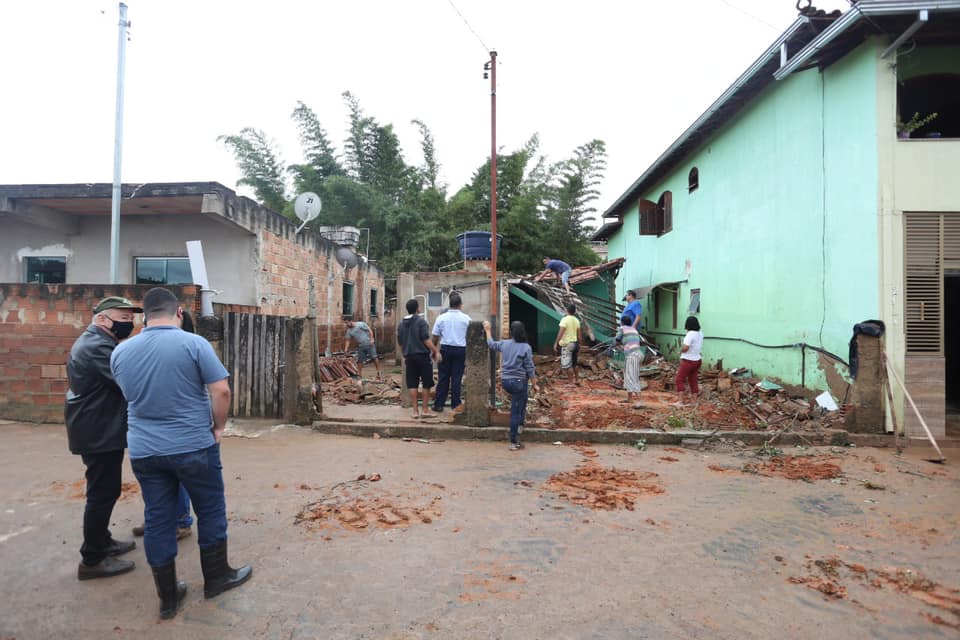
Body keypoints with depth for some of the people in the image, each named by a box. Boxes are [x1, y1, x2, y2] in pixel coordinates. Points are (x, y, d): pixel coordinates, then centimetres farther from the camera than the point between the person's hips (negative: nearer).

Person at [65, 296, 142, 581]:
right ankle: (92, 560, 8)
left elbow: (122, 379, 14)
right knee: (103, 493, -3)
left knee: (103, 491, 21)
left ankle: (101, 541, 34)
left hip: (98, 429, 11)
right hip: (100, 433, -11)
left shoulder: (95, 342, 15)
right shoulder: (98, 347, -21)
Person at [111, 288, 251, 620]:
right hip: (193, 446, -4)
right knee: (210, 511, 14)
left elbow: (131, 396, 17)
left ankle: (168, 597, 24)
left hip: (144, 451, 4)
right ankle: (216, 577, 28)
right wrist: (218, 428, -2)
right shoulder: (193, 343, -13)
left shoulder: (120, 352, 3)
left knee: (157, 520, 13)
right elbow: (221, 391, -16)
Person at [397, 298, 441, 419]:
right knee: (426, 384, 5)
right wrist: (436, 351, -10)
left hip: (409, 356, 5)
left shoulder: (401, 324, 9)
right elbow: (426, 340, -16)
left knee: (412, 385, 6)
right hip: (422, 356, -5)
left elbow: (400, 343, 15)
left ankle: (415, 411, 7)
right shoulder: (421, 321, -10)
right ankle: (425, 410, 8)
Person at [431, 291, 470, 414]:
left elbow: (435, 337, 2)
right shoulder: (466, 319, -3)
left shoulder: (441, 318, -1)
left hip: (445, 349, 1)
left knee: (443, 377, 8)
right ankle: (455, 405, 11)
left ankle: (439, 405, 11)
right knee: (457, 378, 6)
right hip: (460, 350, -1)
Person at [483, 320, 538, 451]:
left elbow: (491, 344, 21)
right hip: (518, 382, -5)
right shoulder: (526, 348, -11)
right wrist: (534, 385, 1)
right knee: (515, 412, 3)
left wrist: (488, 330, 35)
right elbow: (530, 369, -9)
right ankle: (514, 443, 10)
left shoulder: (504, 344, 0)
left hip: (505, 381, 5)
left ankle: (520, 423, 29)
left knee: (522, 398, 32)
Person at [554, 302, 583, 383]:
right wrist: (579, 344, 19)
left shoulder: (565, 319, -15)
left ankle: (572, 381, 0)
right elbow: (579, 334, 10)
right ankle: (577, 378, 29)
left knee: (567, 364, -1)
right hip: (574, 343, 8)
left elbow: (561, 333, -21)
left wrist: (556, 343, -18)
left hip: (566, 344, -8)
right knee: (574, 364, 20)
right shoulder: (576, 320, 7)